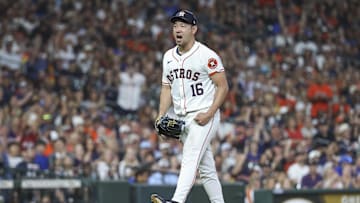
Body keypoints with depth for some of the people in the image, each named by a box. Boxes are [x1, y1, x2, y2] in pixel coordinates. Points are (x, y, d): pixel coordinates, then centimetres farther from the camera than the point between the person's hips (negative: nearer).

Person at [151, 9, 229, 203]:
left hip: (203, 117, -7)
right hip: (181, 119, 7)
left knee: (190, 159, -23)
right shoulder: (168, 56, 12)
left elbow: (223, 86, -8)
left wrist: (209, 113, -18)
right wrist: (161, 116, 4)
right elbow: (167, 88, 18)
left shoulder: (207, 55, -9)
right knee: (206, 167, 11)